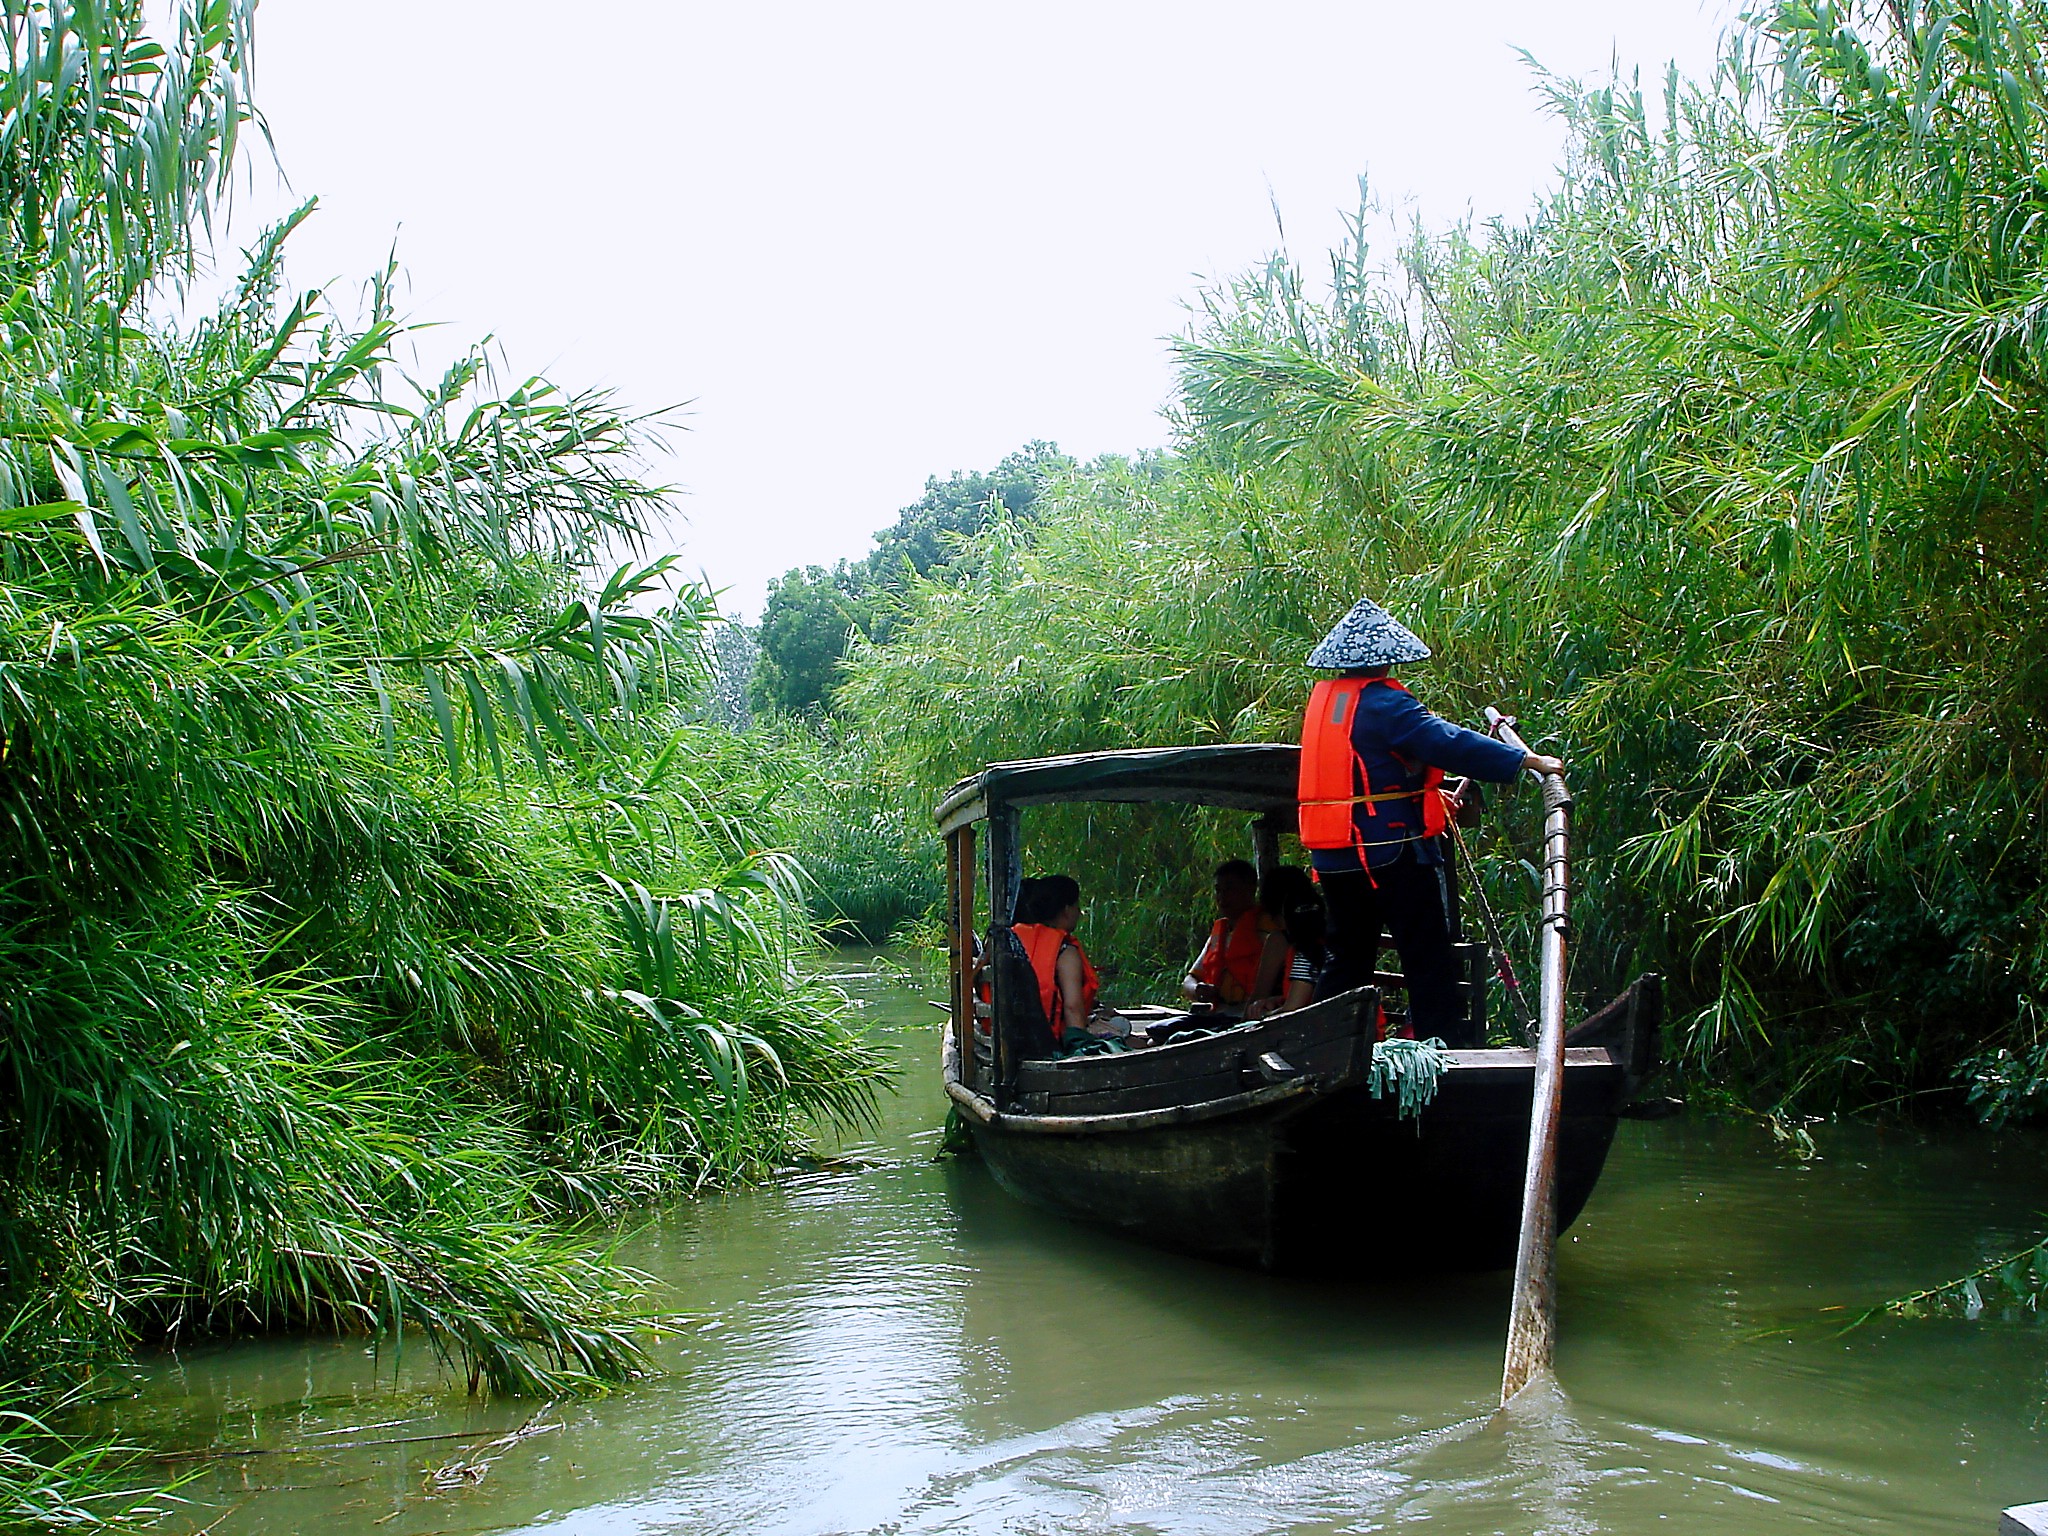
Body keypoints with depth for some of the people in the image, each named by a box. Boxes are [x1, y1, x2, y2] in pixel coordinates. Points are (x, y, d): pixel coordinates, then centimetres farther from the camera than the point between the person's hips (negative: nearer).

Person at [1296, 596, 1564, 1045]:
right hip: (1391, 851, -8)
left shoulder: (1323, 699, 11)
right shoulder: (1383, 702, -15)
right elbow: (1448, 743, -25)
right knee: (1428, 956, -1)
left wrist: (1436, 797, 26)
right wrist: (1527, 761, -26)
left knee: (1348, 956, 16)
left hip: (1333, 854, 8)